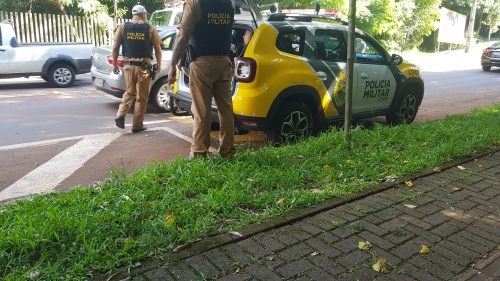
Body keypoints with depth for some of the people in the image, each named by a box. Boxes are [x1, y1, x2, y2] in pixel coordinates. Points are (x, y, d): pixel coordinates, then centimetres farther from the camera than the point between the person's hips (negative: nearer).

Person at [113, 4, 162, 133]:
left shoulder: (123, 27, 3)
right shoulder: (150, 29, -2)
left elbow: (115, 47, 2)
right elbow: (157, 49, 0)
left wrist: (114, 64, 11)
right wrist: (159, 65, 12)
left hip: (128, 65, 3)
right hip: (144, 66, -3)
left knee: (129, 92, 21)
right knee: (141, 97, 7)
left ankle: (120, 115, 3)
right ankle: (137, 125, 11)